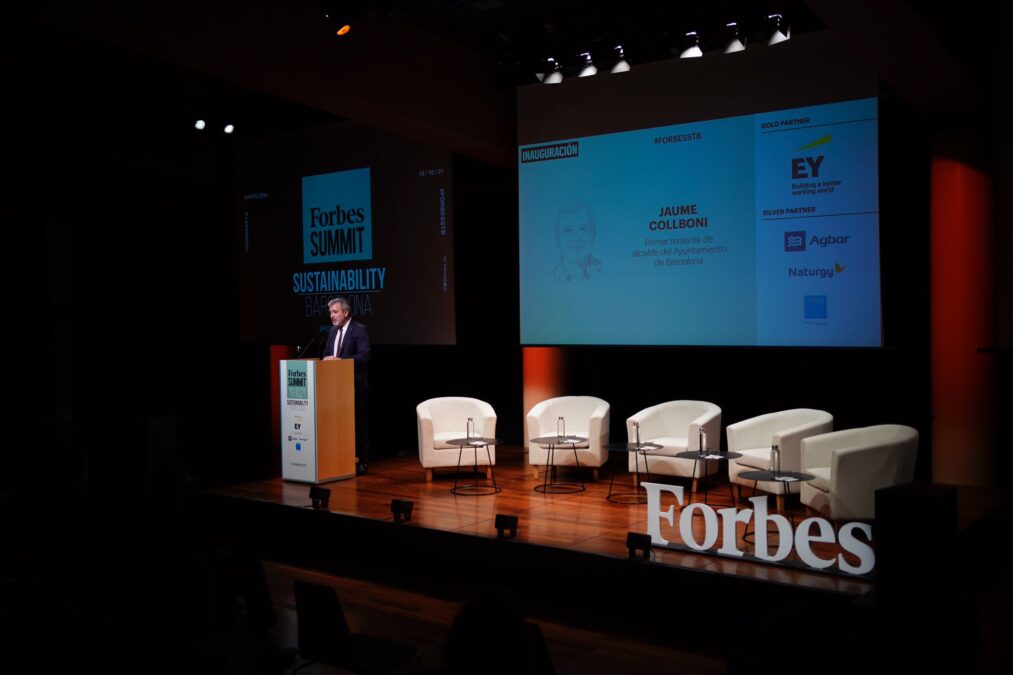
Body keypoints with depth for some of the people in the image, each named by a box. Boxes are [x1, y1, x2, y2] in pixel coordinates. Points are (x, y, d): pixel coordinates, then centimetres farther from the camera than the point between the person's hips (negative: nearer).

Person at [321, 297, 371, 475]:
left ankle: (362, 462, 7)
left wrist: (339, 359, -25)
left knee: (358, 422, 0)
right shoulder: (333, 330, 14)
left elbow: (364, 355, -20)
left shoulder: (360, 330, -9)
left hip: (354, 385, -7)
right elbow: (326, 353, 20)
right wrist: (326, 359, -4)